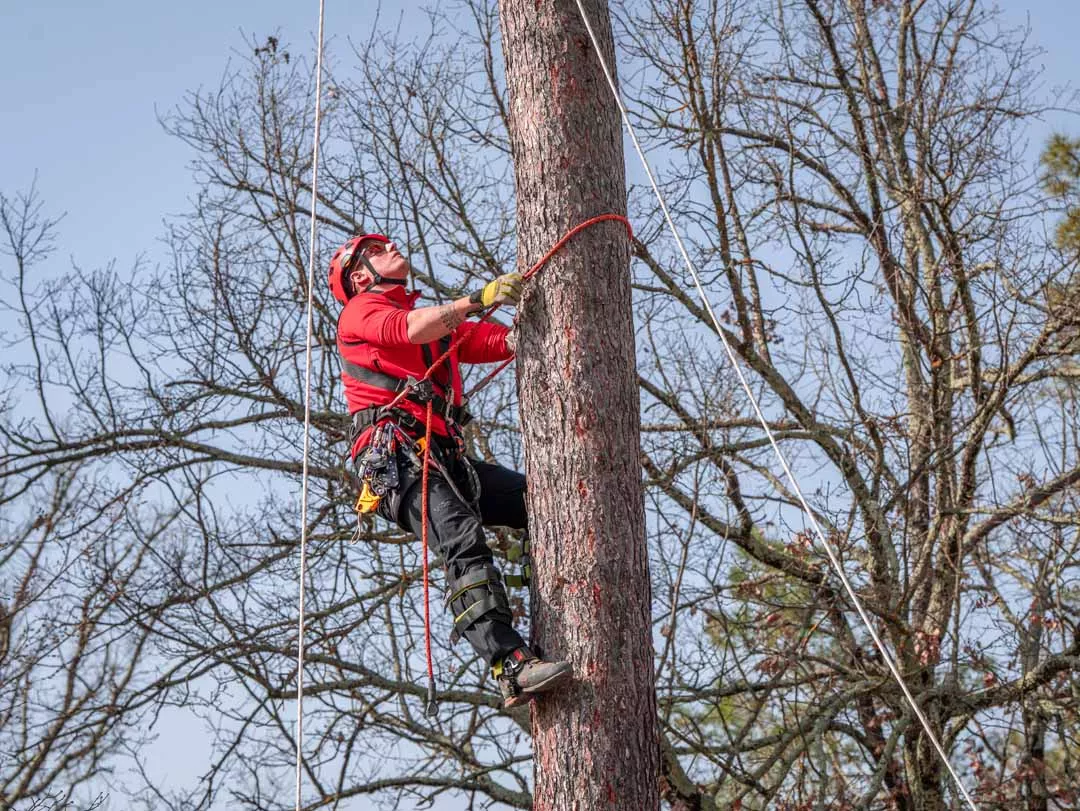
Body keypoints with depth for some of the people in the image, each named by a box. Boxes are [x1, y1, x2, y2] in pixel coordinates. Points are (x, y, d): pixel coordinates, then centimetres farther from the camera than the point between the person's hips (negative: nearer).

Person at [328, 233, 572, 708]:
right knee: (463, 537, -28)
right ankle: (511, 667, -41)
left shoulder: (442, 323, 34)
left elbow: (508, 340, 20)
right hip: (395, 457, -8)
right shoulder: (361, 310, 13)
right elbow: (414, 330, -11)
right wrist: (480, 298, -20)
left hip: (444, 457, 8)